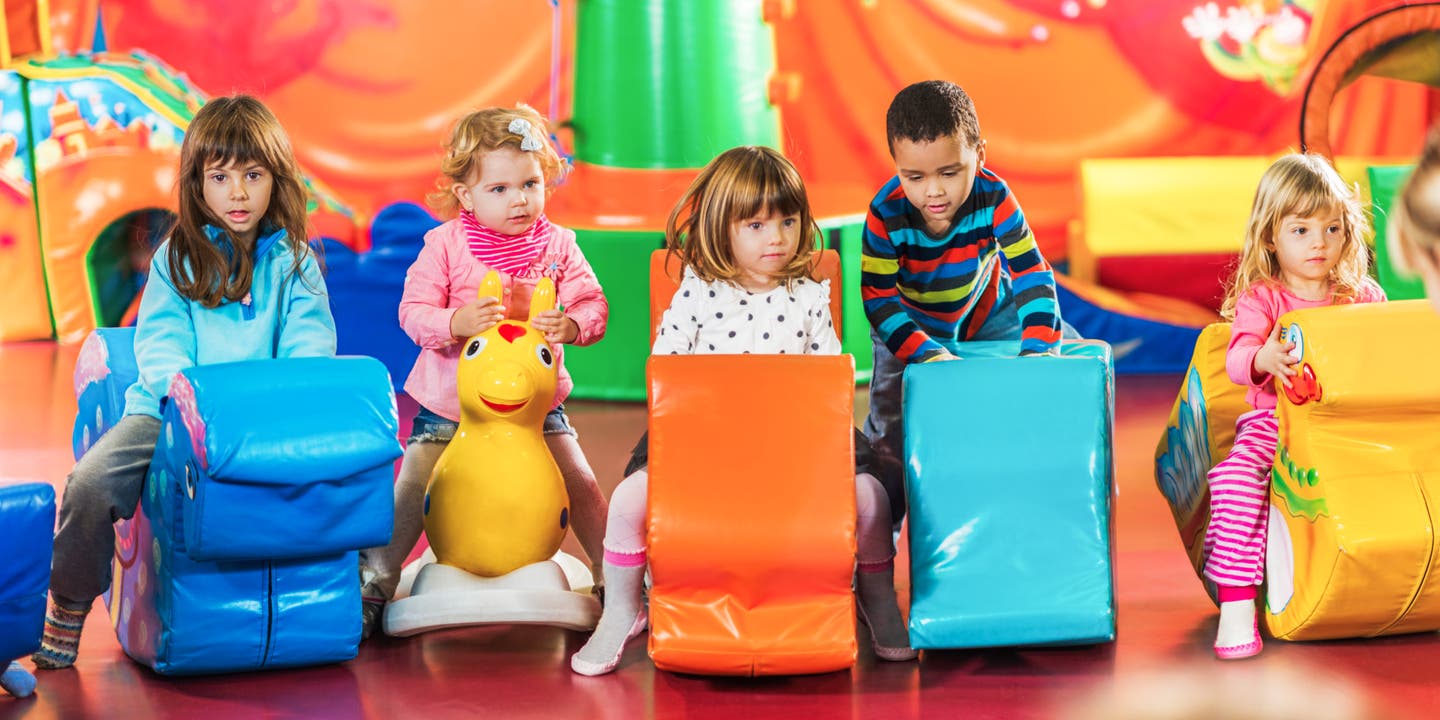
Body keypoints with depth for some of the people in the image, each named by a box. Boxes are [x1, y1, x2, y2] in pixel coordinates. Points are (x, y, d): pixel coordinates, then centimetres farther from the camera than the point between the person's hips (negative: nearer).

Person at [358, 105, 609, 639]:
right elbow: (412, 311, -11)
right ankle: (373, 583, 8)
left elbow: (593, 304, -4)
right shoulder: (445, 244, -9)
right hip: (448, 404, -1)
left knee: (581, 484, -3)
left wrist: (571, 325, -27)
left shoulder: (557, 244, -3)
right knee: (412, 491, -6)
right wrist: (457, 323, -31)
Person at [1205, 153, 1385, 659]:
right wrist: (1264, 360, -38)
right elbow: (1237, 360, -14)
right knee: (1236, 472, -30)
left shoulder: (1364, 296, 11)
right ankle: (1236, 600, -25)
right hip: (1277, 421, -2)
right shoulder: (1261, 298, 1)